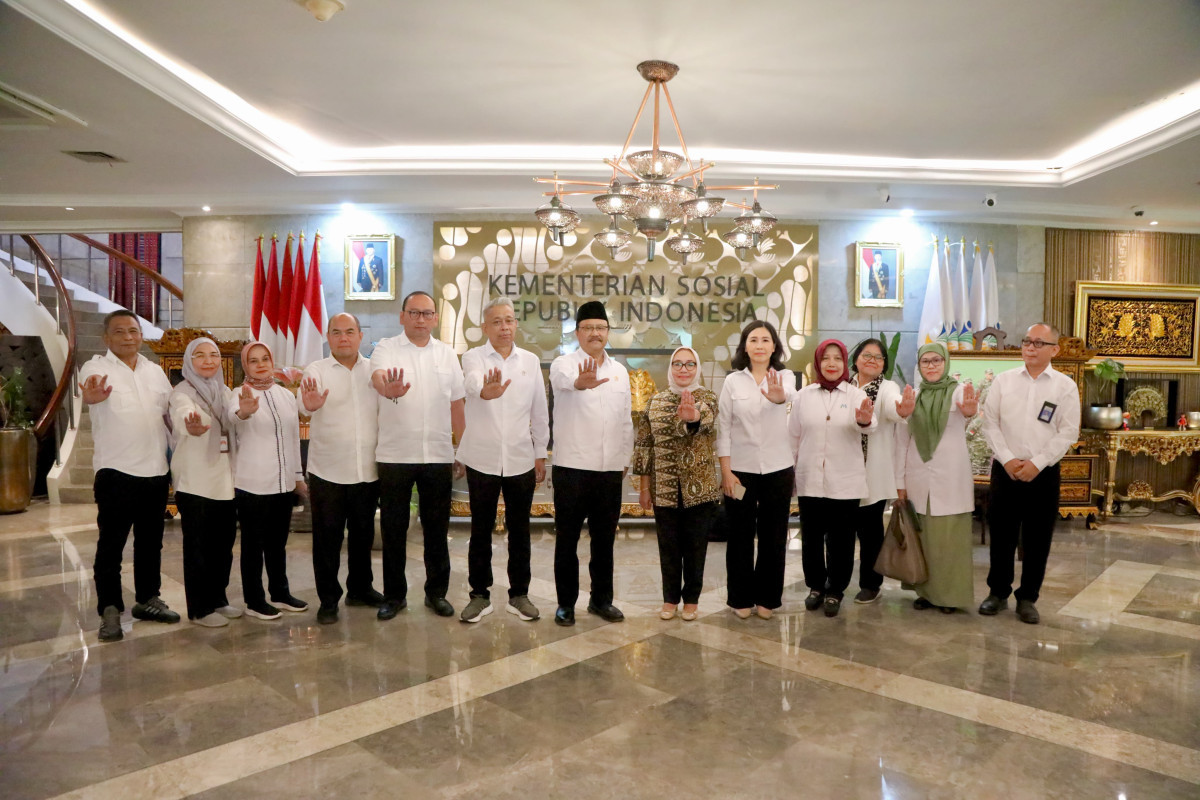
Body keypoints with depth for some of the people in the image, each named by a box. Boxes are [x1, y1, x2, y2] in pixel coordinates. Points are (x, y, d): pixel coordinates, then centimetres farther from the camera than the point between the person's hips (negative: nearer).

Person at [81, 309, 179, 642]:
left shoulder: (155, 371, 11)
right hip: (116, 472, -5)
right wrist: (91, 397, -52)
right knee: (111, 544, 1)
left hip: (156, 470, 5)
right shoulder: (97, 367, -5)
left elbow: (171, 412, 19)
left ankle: (147, 599, 27)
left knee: (150, 541, 14)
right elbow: (88, 385, -29)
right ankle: (110, 611, 10)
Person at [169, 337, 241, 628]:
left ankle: (218, 600, 27)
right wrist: (194, 427, -54)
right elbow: (183, 416, -32)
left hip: (225, 481, 6)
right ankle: (200, 609, 12)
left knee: (223, 545, 13)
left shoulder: (226, 392, 11)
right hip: (195, 483, -6)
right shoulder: (182, 393, -9)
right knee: (198, 547, 1)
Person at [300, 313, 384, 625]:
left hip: (368, 471, 3)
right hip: (327, 472, -3)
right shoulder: (317, 371, -3)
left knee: (363, 534, 15)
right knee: (327, 538, 5)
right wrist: (310, 404, -44)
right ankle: (328, 599, 18)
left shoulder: (374, 370, 6)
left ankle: (360, 588, 32)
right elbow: (305, 399, -24)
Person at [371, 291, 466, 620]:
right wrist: (388, 389, -47)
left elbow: (456, 405, 12)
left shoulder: (447, 354, 9)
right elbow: (378, 376, -23)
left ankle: (436, 592, 24)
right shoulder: (386, 349, 0)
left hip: (438, 455, 2)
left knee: (437, 528, 10)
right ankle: (393, 594, 22)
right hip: (395, 454, -2)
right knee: (393, 528, 7)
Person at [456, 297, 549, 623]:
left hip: (521, 459, 2)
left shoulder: (531, 361, 7)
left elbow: (540, 412, 10)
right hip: (482, 459, -2)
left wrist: (541, 454, 8)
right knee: (480, 531, 8)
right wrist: (486, 390, -50)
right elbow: (473, 382, -27)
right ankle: (480, 595, 22)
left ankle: (519, 594, 23)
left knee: (519, 531, 10)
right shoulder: (474, 358, -2)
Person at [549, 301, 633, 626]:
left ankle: (601, 599, 26)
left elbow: (626, 420, 15)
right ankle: (566, 602, 18)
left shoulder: (619, 371, 12)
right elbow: (564, 379, -30)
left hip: (610, 468, 4)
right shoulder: (563, 364, -4)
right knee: (567, 538, 6)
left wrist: (626, 459, 11)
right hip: (572, 466, -4)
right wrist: (580, 382, -53)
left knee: (604, 539, 13)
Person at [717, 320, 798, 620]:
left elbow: (789, 395, -25)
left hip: (778, 469, 1)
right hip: (741, 470, 0)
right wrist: (725, 471, -9)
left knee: (773, 537, 9)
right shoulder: (733, 381, 1)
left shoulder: (785, 376, 0)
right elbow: (723, 428, -2)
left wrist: (779, 395, -50)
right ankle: (741, 599, 21)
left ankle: (767, 598, 24)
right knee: (741, 537, 7)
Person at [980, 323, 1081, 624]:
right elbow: (990, 423, 1)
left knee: (1037, 540, 6)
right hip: (1005, 469, 1)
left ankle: (1027, 598, 21)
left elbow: (1068, 433, -4)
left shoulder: (1065, 386, 1)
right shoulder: (1003, 380, 4)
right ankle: (998, 592, 24)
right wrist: (1008, 459, -9)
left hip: (1043, 473, -1)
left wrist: (1036, 464, -12)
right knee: (1001, 534, 8)